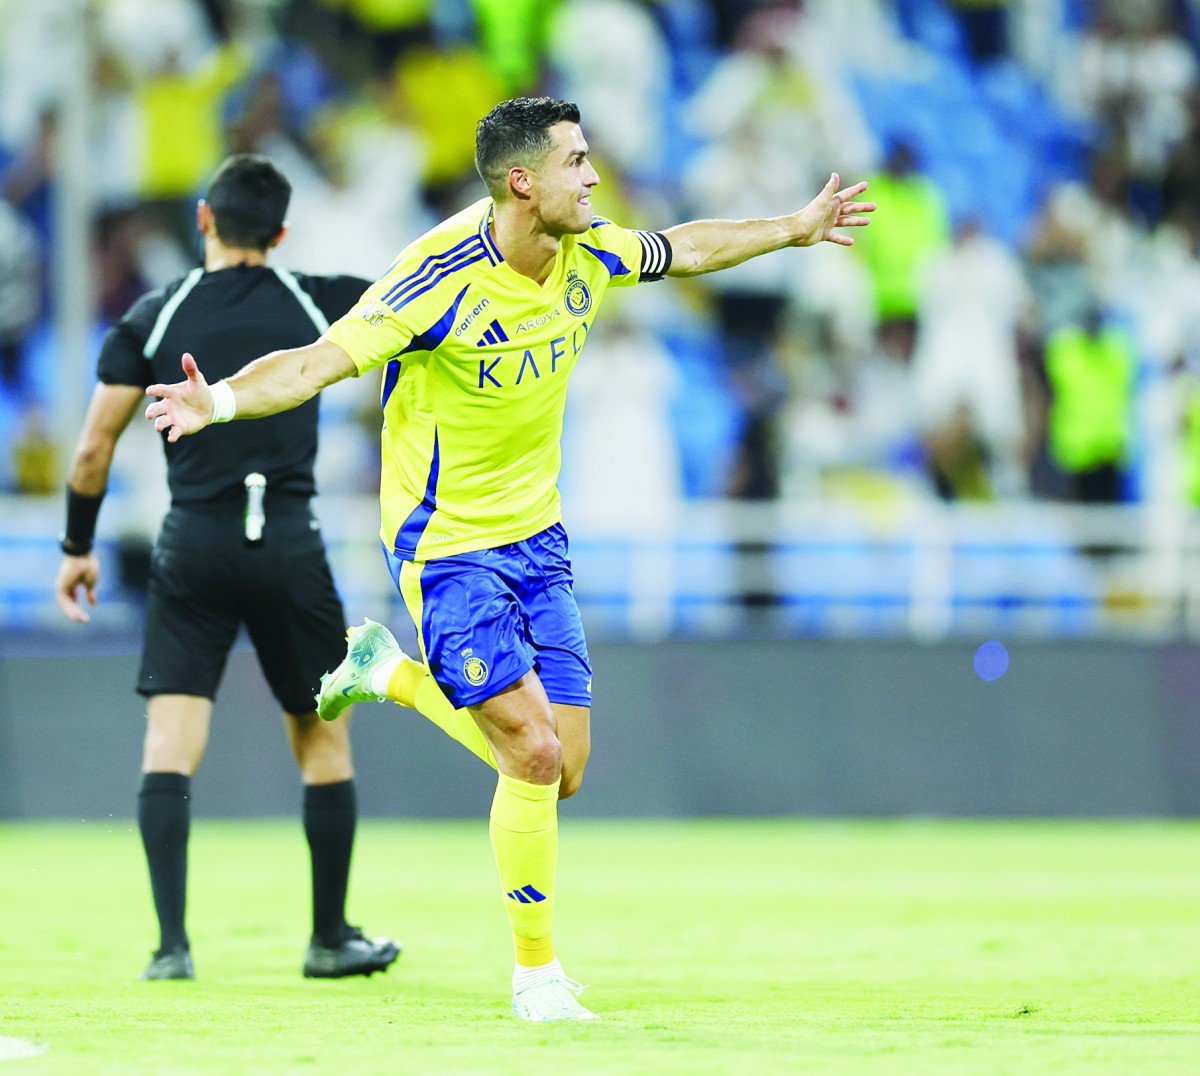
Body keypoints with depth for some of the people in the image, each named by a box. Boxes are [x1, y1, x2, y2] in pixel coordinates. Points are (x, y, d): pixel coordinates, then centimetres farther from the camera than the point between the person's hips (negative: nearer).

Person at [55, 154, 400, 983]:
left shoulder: (154, 317, 2)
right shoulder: (315, 303, 1)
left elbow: (94, 449, 1)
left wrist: (78, 548, 13)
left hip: (192, 548, 0)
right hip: (289, 545, 0)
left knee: (170, 746, -2)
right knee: (324, 739, 13)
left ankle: (172, 943, -14)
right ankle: (332, 939, 20)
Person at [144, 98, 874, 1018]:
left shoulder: (586, 254, -2)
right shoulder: (443, 278, -23)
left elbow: (682, 250, 19)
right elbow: (319, 362, -28)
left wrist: (797, 229, 28)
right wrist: (222, 401, -46)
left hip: (536, 536, 7)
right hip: (446, 545, -7)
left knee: (561, 768, 3)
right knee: (535, 755, -14)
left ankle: (394, 671, 27)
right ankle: (537, 975, 5)